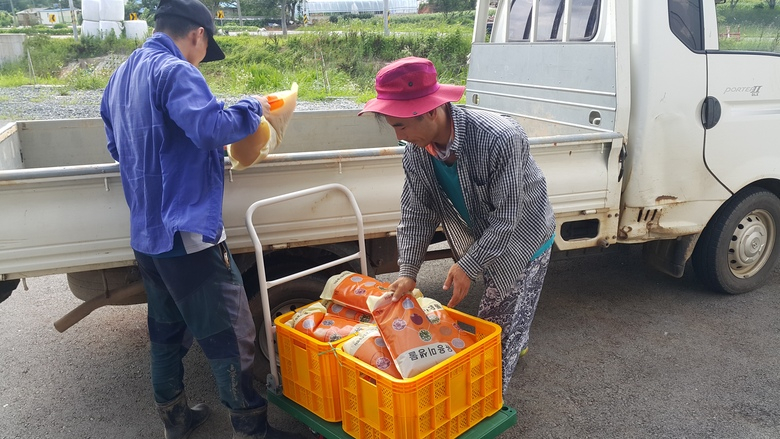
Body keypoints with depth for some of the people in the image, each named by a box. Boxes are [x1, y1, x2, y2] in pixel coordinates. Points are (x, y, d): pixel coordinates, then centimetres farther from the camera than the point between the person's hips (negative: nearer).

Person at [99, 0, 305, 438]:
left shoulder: (121, 77, 16)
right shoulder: (175, 72, -13)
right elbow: (212, 128, -28)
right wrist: (252, 107, -12)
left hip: (147, 233, 10)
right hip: (188, 231, -9)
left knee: (167, 329, 19)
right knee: (231, 335, -1)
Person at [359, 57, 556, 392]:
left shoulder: (500, 138, -36)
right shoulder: (416, 151, -16)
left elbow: (506, 219, -30)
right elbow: (417, 213, -8)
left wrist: (468, 266, -28)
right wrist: (408, 273, -12)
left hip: (521, 238, -6)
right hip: (481, 242, 6)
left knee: (499, 329, 1)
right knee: (494, 313, 25)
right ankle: (517, 344, 55)